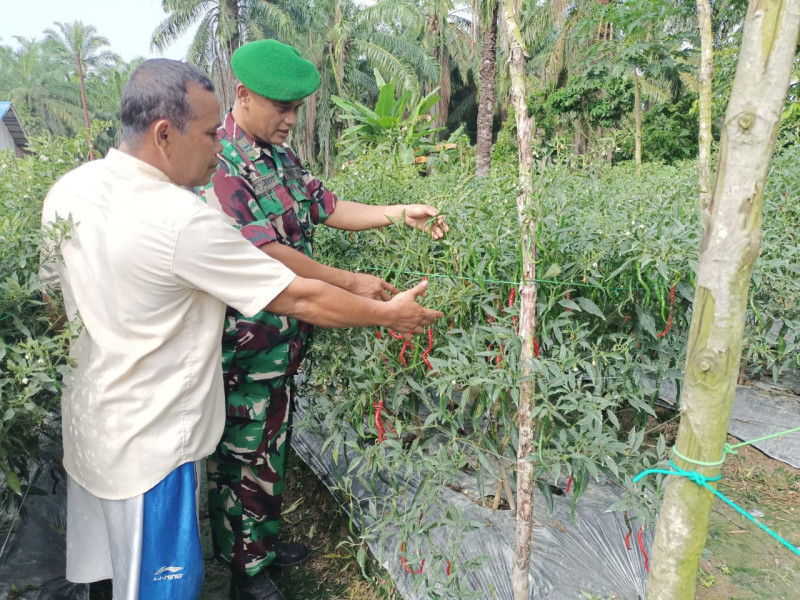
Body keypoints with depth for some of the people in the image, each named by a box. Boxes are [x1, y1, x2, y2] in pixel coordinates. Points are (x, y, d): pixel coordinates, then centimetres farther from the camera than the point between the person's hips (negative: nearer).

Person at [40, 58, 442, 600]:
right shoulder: (181, 221, -27)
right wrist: (390, 314, -9)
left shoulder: (67, 190, -3)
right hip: (148, 448, -8)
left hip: (85, 428, 8)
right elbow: (298, 299, -22)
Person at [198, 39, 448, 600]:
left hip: (287, 339, 8)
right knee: (242, 457, 9)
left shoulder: (282, 156, 8)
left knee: (274, 446, 22)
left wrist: (401, 213, 1)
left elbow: (327, 208, 12)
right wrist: (352, 283, -20)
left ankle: (265, 541, 43)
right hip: (245, 345, -8)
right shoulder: (217, 163, -20)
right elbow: (264, 252, -24)